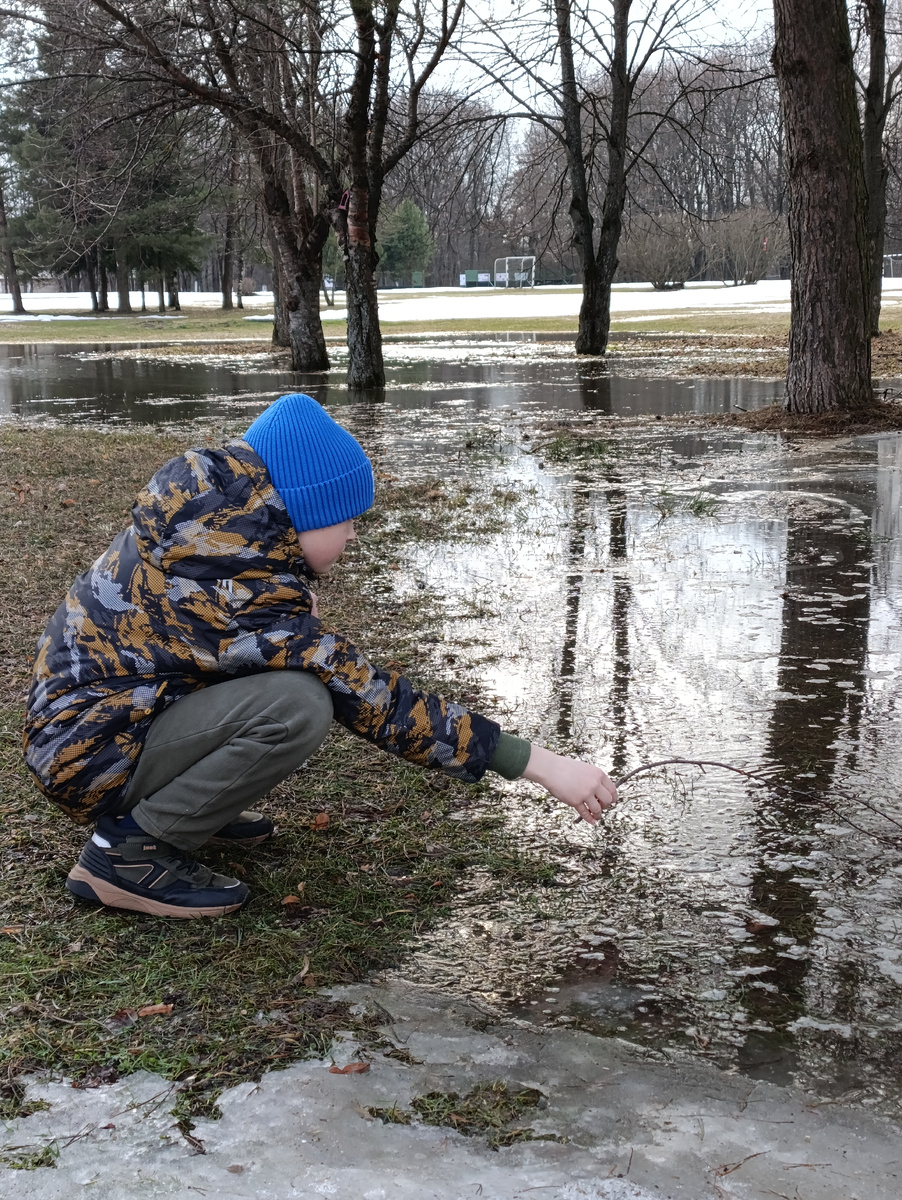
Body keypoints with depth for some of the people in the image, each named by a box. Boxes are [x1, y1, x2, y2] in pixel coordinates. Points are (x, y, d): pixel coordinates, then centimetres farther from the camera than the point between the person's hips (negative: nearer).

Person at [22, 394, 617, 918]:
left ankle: (188, 797, 10)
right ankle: (127, 851, -13)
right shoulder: (248, 596, -29)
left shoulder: (214, 515, -3)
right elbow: (378, 702, -28)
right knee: (297, 706, -30)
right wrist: (542, 765, -24)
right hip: (90, 755, -9)